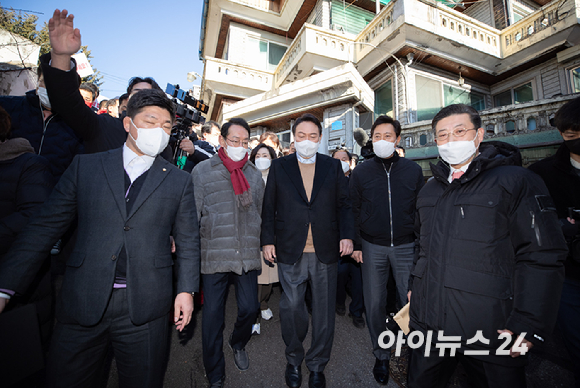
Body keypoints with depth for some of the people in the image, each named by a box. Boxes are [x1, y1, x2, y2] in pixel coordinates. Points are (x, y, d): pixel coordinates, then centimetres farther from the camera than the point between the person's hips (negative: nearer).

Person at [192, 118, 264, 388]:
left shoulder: (254, 174, 11)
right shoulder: (202, 171, 3)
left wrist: (261, 247, 13)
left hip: (247, 255, 2)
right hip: (214, 255, -2)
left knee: (250, 308, 5)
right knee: (212, 316, 8)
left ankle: (238, 344, 42)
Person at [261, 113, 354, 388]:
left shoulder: (333, 166, 8)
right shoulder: (279, 167, 6)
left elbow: (344, 204, 6)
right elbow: (269, 207, 4)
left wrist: (347, 235, -5)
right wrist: (267, 240, -1)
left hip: (325, 252, 1)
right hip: (290, 252, 0)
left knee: (324, 312, 12)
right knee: (291, 308, 10)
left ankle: (317, 365, 37)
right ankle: (294, 360, 38)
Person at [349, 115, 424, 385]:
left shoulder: (413, 170, 2)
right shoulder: (360, 173, 1)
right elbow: (354, 211, 3)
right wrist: (356, 245, 0)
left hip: (406, 246, 0)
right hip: (373, 248, 0)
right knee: (375, 304, 9)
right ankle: (381, 355, 31)